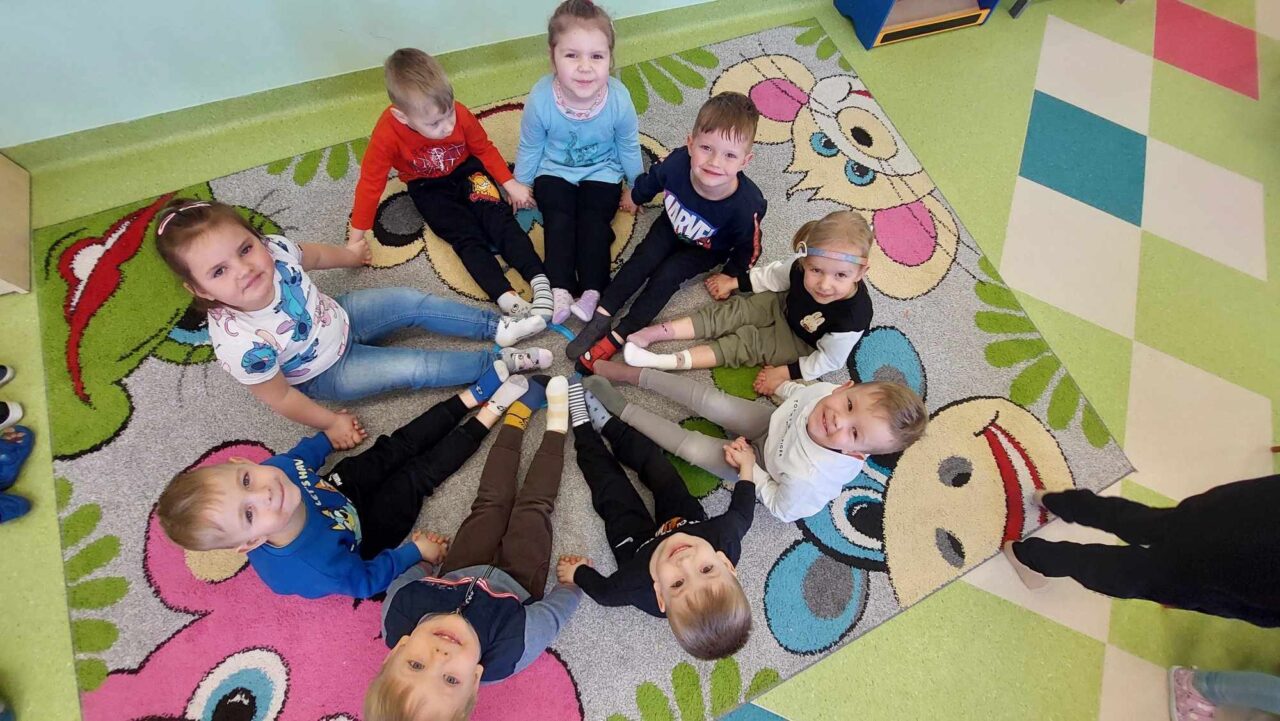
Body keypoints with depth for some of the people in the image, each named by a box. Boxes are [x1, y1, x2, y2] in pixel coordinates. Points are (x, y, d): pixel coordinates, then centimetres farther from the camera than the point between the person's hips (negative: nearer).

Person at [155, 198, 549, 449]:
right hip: (325, 374, -5)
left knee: (412, 302, -9)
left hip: (336, 318, 5)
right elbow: (280, 396, -21)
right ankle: (500, 361, -6)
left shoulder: (274, 248, -24)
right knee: (413, 368, -18)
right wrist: (329, 422, -12)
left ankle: (497, 326, 1)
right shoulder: (240, 341, -37)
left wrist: (349, 255, 22)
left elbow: (312, 254, 1)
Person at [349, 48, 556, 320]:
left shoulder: (460, 114, -21)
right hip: (428, 187, -2)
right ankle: (507, 300, -39)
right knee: (466, 237, -23)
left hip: (467, 170, 2)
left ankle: (541, 282, -33)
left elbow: (484, 148, -2)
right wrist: (356, 235, -15)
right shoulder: (388, 134, -26)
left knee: (498, 217, -22)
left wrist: (510, 183, -6)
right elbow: (370, 182, -18)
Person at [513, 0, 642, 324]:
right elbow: (530, 147, -6)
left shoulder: (619, 99, -23)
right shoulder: (540, 98, -24)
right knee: (558, 220, -20)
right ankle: (559, 289, -22)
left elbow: (629, 147, -4)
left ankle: (591, 290, -22)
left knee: (594, 219, -20)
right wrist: (520, 186, 5)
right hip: (554, 171, 0)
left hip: (602, 173, 0)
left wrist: (636, 188, 6)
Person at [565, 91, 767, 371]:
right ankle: (600, 319, -15)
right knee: (642, 260, -16)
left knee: (665, 277, -19)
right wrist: (635, 197, 15)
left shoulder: (745, 206, -38)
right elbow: (652, 179, -5)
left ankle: (617, 338, -19)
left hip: (707, 249, -3)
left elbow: (748, 246, -15)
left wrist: (731, 275, -5)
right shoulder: (677, 162, -32)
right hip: (671, 225, 4)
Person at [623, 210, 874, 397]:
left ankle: (666, 362, -19)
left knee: (747, 343, -17)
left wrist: (785, 372, -20)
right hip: (785, 307, 4)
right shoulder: (802, 266, -28)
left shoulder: (851, 319, -38)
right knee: (732, 312, -8)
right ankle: (652, 333, -10)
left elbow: (828, 361, -21)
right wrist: (735, 282, 6)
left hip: (802, 345, -4)